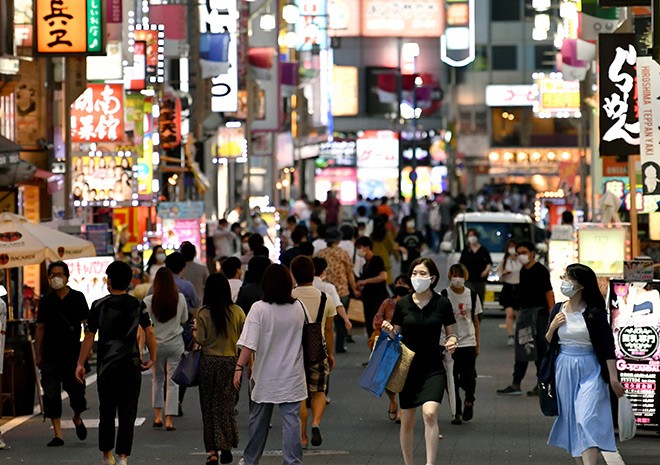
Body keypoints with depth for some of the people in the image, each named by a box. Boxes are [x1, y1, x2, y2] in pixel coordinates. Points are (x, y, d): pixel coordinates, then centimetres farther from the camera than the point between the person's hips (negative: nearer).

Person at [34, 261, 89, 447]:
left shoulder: (77, 298, 2)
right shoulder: (45, 301, 7)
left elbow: (87, 324, 2)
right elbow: (40, 328, 10)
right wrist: (37, 354, 7)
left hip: (72, 350, -2)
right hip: (50, 354, 2)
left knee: (76, 389, -6)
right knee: (51, 393, -3)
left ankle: (77, 419, 26)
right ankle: (57, 433, 3)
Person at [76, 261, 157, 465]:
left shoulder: (99, 306, -3)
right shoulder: (137, 305, 1)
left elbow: (89, 336, -4)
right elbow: (149, 331, -4)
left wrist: (80, 363, 1)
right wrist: (152, 358, 6)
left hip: (106, 366, 0)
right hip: (131, 365, 0)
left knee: (107, 412, 13)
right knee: (127, 413, 0)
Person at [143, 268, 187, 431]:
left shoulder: (149, 301, -12)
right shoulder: (180, 299, -7)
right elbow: (184, 321, 6)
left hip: (157, 344, 0)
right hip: (175, 344, 0)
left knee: (157, 379, 17)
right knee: (172, 381, 4)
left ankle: (158, 416, 15)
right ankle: (169, 419, -1)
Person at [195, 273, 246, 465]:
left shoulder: (204, 313, -10)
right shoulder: (237, 312, -5)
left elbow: (200, 340, -8)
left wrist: (194, 332, 10)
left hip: (209, 362, -1)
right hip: (231, 362, 1)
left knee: (209, 406, 8)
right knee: (226, 404, 12)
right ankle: (226, 447, 9)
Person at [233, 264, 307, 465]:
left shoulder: (259, 309, -12)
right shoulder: (298, 309, 0)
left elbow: (249, 344, -17)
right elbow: (307, 340, 11)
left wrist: (239, 367, -14)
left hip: (265, 376, -1)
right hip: (292, 377, 1)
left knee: (258, 420, 14)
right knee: (291, 422, -1)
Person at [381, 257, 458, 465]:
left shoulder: (442, 303, -3)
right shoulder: (403, 304, 0)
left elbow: (451, 333, 6)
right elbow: (395, 336, 8)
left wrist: (451, 341, -16)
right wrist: (389, 330, -14)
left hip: (433, 368, -2)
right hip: (408, 368, 2)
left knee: (430, 414, -22)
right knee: (407, 421, 9)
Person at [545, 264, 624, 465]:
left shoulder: (594, 313, -8)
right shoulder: (558, 310, 6)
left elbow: (608, 346, -7)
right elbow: (547, 344, 13)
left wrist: (613, 378, -10)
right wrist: (552, 328, -7)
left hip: (590, 371, -5)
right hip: (564, 370, 5)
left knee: (587, 420, -15)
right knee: (571, 420, 9)